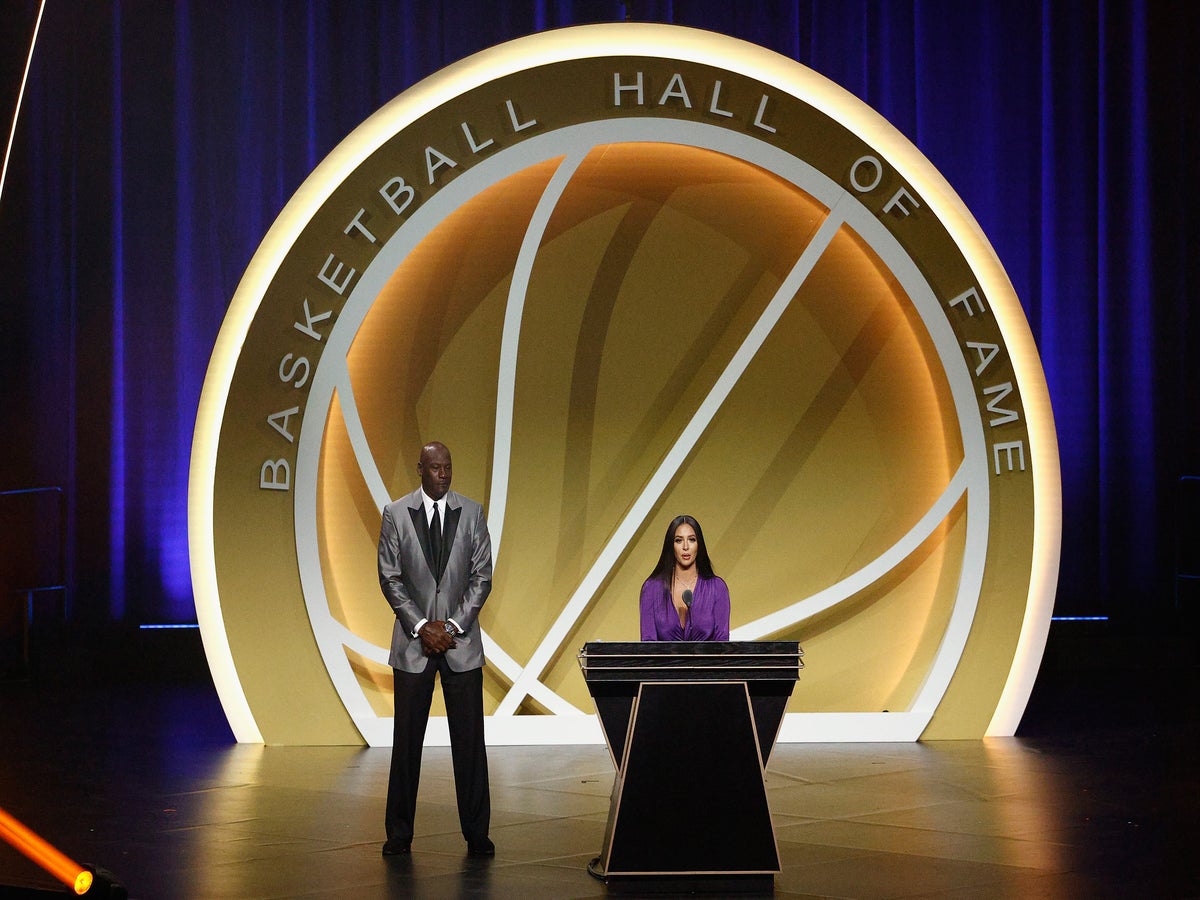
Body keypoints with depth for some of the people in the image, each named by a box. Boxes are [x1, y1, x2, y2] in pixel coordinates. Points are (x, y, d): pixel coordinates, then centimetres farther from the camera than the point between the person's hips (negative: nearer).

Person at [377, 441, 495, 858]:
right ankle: (399, 832, 10)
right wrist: (421, 626, -9)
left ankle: (476, 833, 7)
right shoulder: (395, 514, 2)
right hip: (413, 643, 0)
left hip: (462, 641, 0)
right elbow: (389, 577, 0)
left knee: (469, 740, 1)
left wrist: (454, 625, -8)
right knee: (406, 739, 3)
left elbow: (482, 576, 2)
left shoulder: (472, 513, 4)